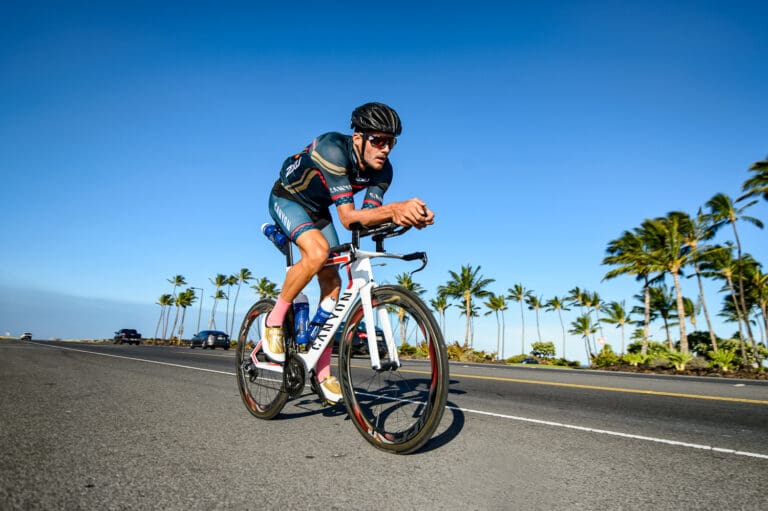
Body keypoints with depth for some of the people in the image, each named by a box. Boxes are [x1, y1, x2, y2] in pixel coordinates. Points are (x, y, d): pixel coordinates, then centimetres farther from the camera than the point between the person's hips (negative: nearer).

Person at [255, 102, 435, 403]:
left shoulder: (382, 170, -18)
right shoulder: (333, 149, -37)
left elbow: (369, 216, -24)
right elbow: (348, 217, -42)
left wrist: (404, 215, -43)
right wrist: (394, 208, -56)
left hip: (317, 210, 6)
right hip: (286, 200, -6)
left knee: (332, 282, -4)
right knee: (318, 250, -35)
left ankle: (323, 370, 6)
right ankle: (274, 321, -11)